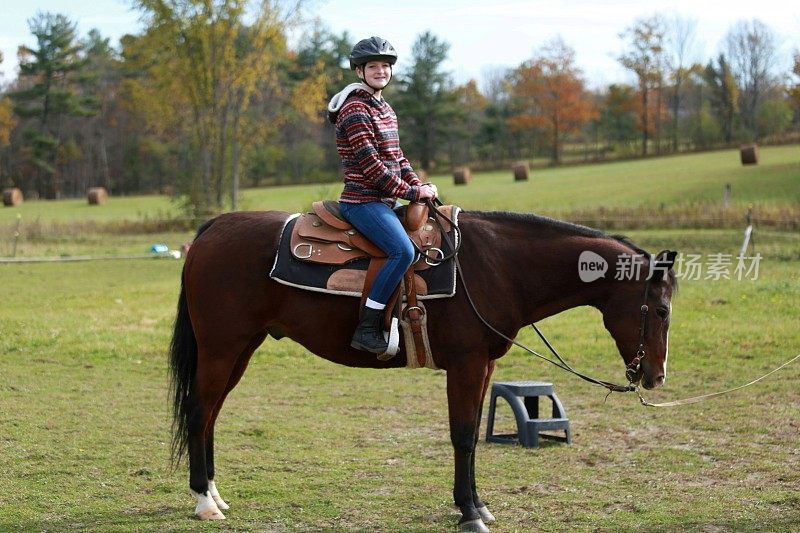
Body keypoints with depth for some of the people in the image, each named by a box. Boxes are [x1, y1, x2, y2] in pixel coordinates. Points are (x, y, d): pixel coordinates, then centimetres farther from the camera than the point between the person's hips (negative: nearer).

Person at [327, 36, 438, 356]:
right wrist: (410, 192, -15)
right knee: (403, 250, -28)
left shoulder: (385, 109, 18)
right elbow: (369, 164, -18)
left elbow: (396, 158, 20)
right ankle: (366, 329, -26)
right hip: (363, 201, -10)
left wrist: (420, 186, 3)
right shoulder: (355, 109, -12)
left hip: (384, 201, 10)